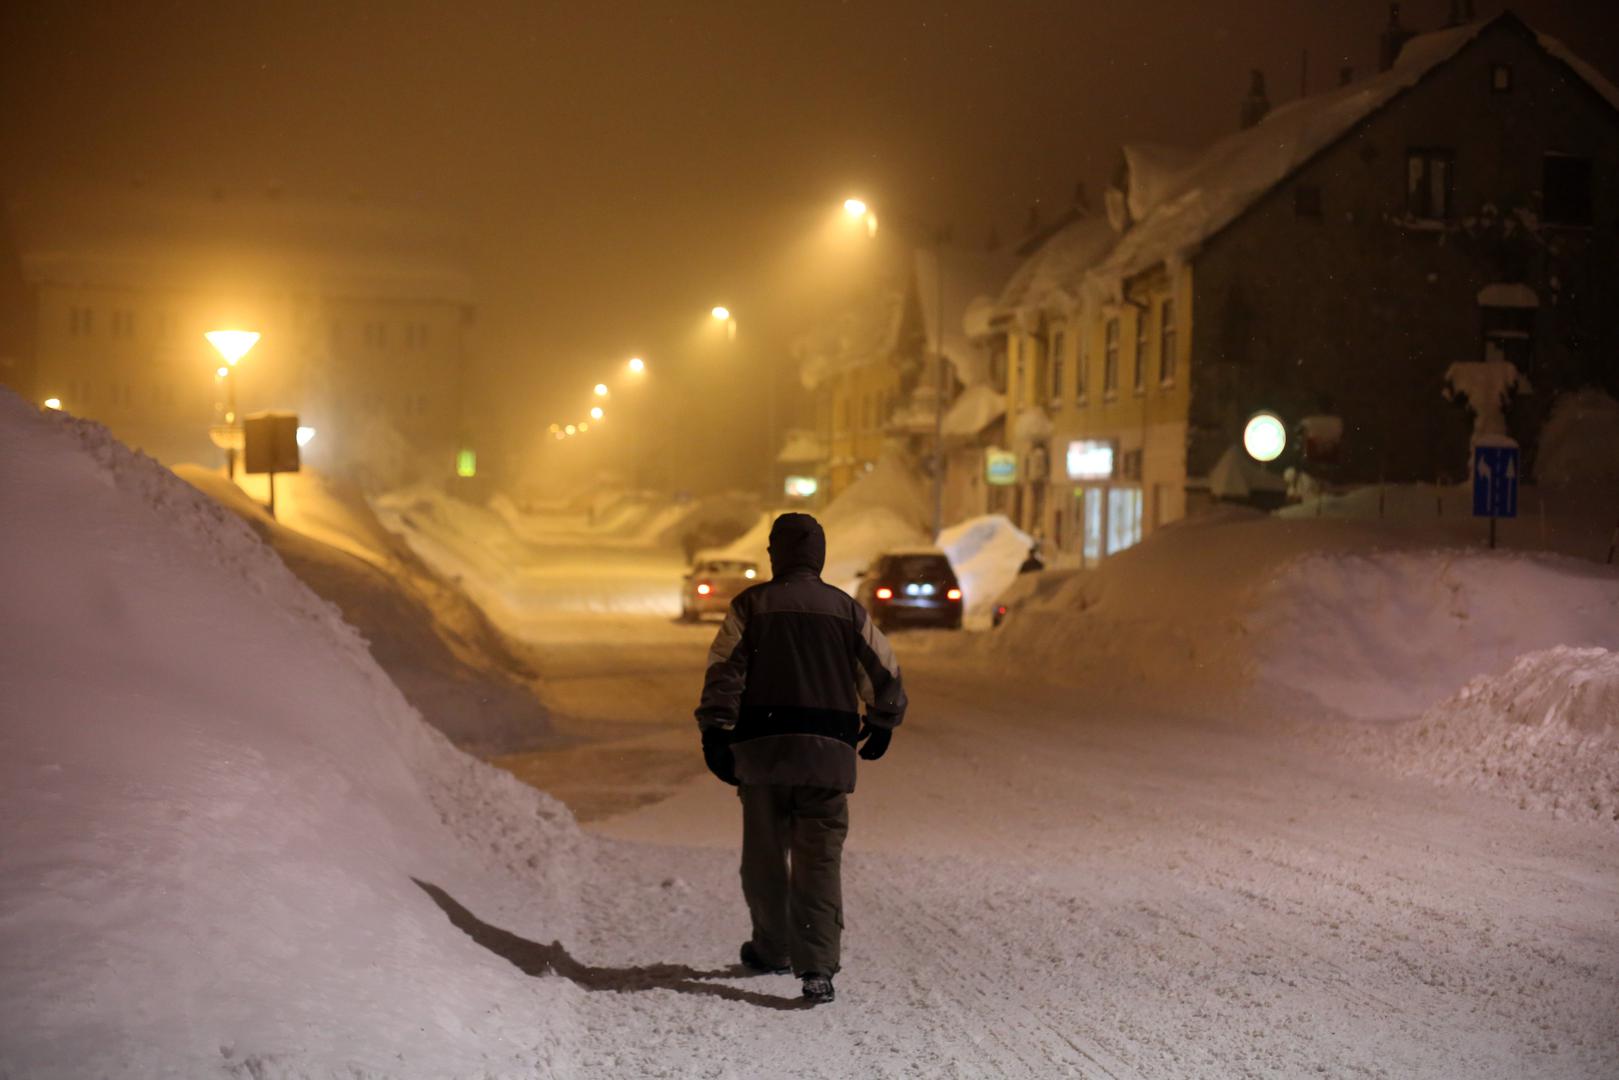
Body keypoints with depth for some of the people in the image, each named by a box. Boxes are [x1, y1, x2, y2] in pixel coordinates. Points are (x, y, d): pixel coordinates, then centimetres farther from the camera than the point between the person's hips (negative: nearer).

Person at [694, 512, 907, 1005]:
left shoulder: (750, 604, 1)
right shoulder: (847, 610, 6)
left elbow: (723, 673, -6)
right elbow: (884, 674, 11)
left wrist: (715, 734, -5)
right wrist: (882, 724, 26)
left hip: (762, 747, -1)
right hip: (828, 751, 1)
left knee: (766, 855, 14)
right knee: (821, 860, 0)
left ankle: (772, 950, 29)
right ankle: (817, 967, -11)